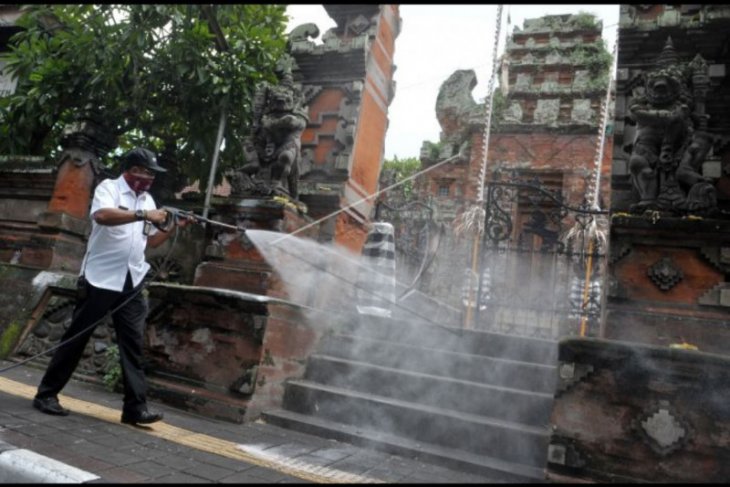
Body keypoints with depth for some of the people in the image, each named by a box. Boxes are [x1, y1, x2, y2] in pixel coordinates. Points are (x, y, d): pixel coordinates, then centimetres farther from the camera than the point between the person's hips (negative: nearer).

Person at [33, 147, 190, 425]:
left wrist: (175, 227, 7)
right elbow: (102, 215, -27)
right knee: (76, 337, 5)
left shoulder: (148, 200, 15)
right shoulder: (109, 188, -5)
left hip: (132, 283, 6)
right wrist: (143, 215, -26)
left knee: (133, 343, 2)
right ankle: (47, 393, 21)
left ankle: (136, 408, 4)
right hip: (100, 279, -6)